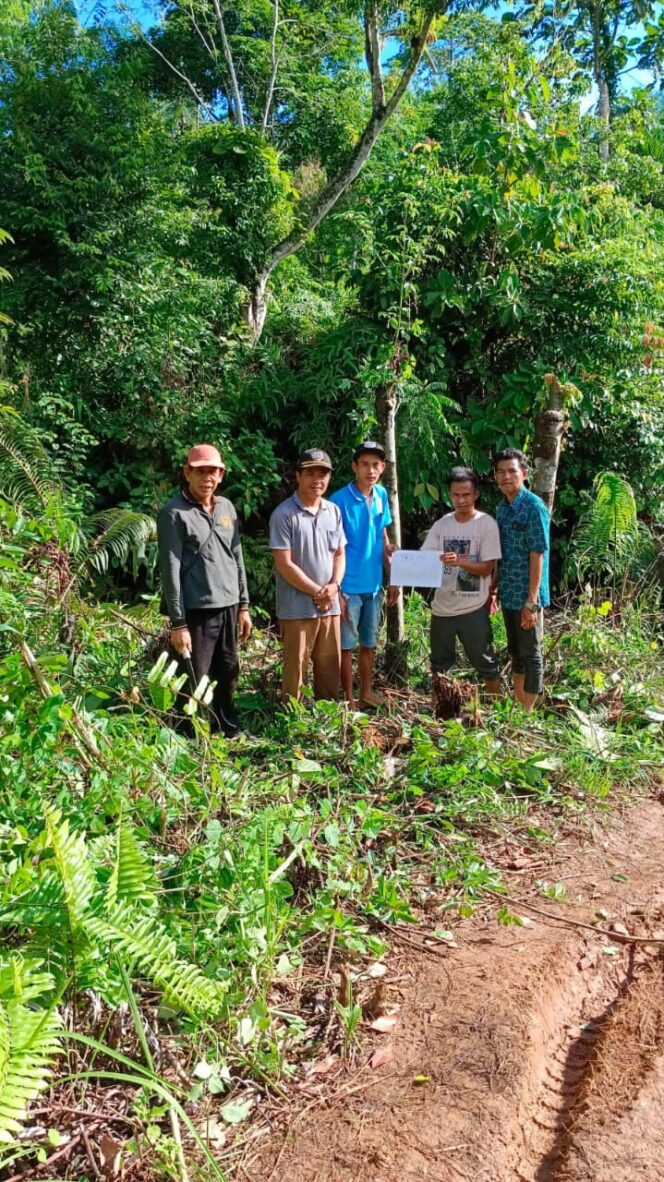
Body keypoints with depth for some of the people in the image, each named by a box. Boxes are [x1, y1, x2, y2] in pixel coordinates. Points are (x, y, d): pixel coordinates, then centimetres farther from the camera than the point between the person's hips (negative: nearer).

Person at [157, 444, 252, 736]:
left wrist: (243, 605, 14)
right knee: (195, 682, 2)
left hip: (228, 607, 6)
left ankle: (230, 730, 30)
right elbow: (170, 571, -10)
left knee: (228, 676, 15)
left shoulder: (227, 508, 11)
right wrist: (177, 623, -13)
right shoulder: (174, 514, -7)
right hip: (197, 611, -6)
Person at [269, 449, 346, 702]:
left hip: (330, 605, 6)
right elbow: (284, 565, -14)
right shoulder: (283, 514, -12)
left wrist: (334, 586, -7)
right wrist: (317, 591, -12)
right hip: (297, 608, -6)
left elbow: (340, 554, 12)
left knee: (330, 667, 15)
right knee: (295, 670, 4)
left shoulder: (333, 511, 7)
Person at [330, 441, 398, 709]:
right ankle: (348, 697, 19)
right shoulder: (340, 500, -14)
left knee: (369, 643, 16)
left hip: (374, 585, 6)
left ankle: (366, 692, 31)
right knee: (347, 645, 6)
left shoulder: (381, 496, 4)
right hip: (349, 587, -6)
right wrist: (336, 590, -14)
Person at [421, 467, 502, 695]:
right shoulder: (442, 524, 5)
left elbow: (487, 568, -12)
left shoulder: (487, 524, -8)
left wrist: (460, 561, -29)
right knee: (439, 663, 16)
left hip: (473, 608, -4)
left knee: (485, 662, 7)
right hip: (442, 606, 4)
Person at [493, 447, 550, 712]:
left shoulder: (534, 507, -15)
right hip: (508, 593, 7)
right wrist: (493, 590, 13)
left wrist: (532, 601, -20)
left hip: (526, 595, -7)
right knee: (515, 650, 18)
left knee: (530, 653, 4)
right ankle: (517, 705, 32)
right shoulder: (501, 508, 8)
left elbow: (537, 556, -17)